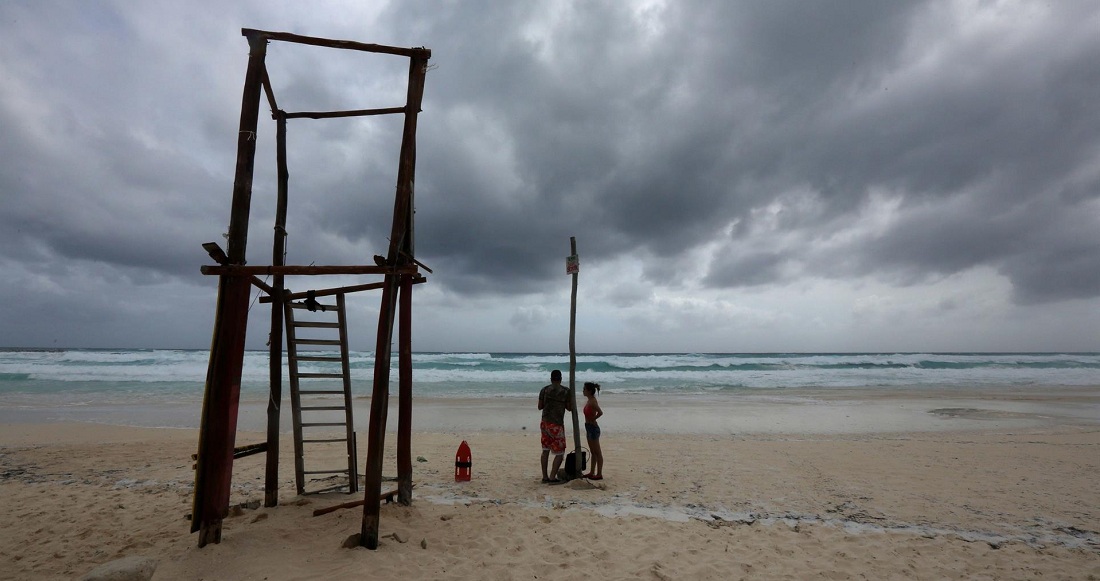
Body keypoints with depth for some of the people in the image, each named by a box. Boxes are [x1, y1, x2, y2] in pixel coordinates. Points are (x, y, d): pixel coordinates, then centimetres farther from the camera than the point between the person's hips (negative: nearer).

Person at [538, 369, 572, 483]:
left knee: (545, 450, 16)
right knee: (560, 452, 4)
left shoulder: (544, 390, 1)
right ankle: (552, 477, -3)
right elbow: (570, 408, -2)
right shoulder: (566, 391, -7)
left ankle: (545, 477, 19)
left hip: (545, 423, 5)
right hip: (557, 425, -5)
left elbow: (540, 406, 6)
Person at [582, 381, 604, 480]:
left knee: (597, 452, 0)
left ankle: (599, 474, 8)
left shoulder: (592, 401, -19)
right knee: (593, 452, 17)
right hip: (589, 428, 10)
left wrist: (592, 419, -19)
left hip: (593, 428, -10)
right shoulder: (589, 401, 9)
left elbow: (600, 412, -32)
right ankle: (592, 472, 26)